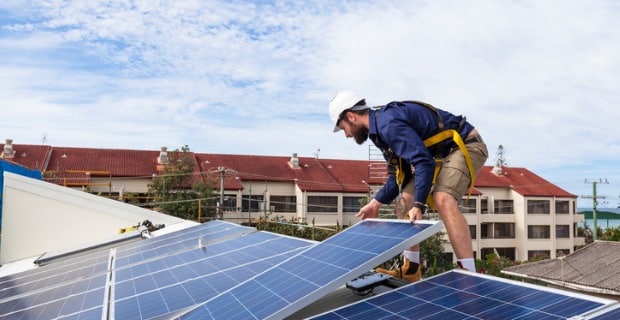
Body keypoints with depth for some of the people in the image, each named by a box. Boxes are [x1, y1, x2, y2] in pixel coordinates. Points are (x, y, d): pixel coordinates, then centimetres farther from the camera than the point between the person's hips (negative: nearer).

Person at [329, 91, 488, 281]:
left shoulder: (388, 123, -25)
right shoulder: (381, 127, 7)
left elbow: (424, 163, -33)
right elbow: (400, 174, 12)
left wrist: (418, 205, -35)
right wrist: (376, 203, 7)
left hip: (466, 146, -10)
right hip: (442, 153, 10)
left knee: (443, 199, -33)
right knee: (404, 201, 7)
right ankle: (410, 271, 12)